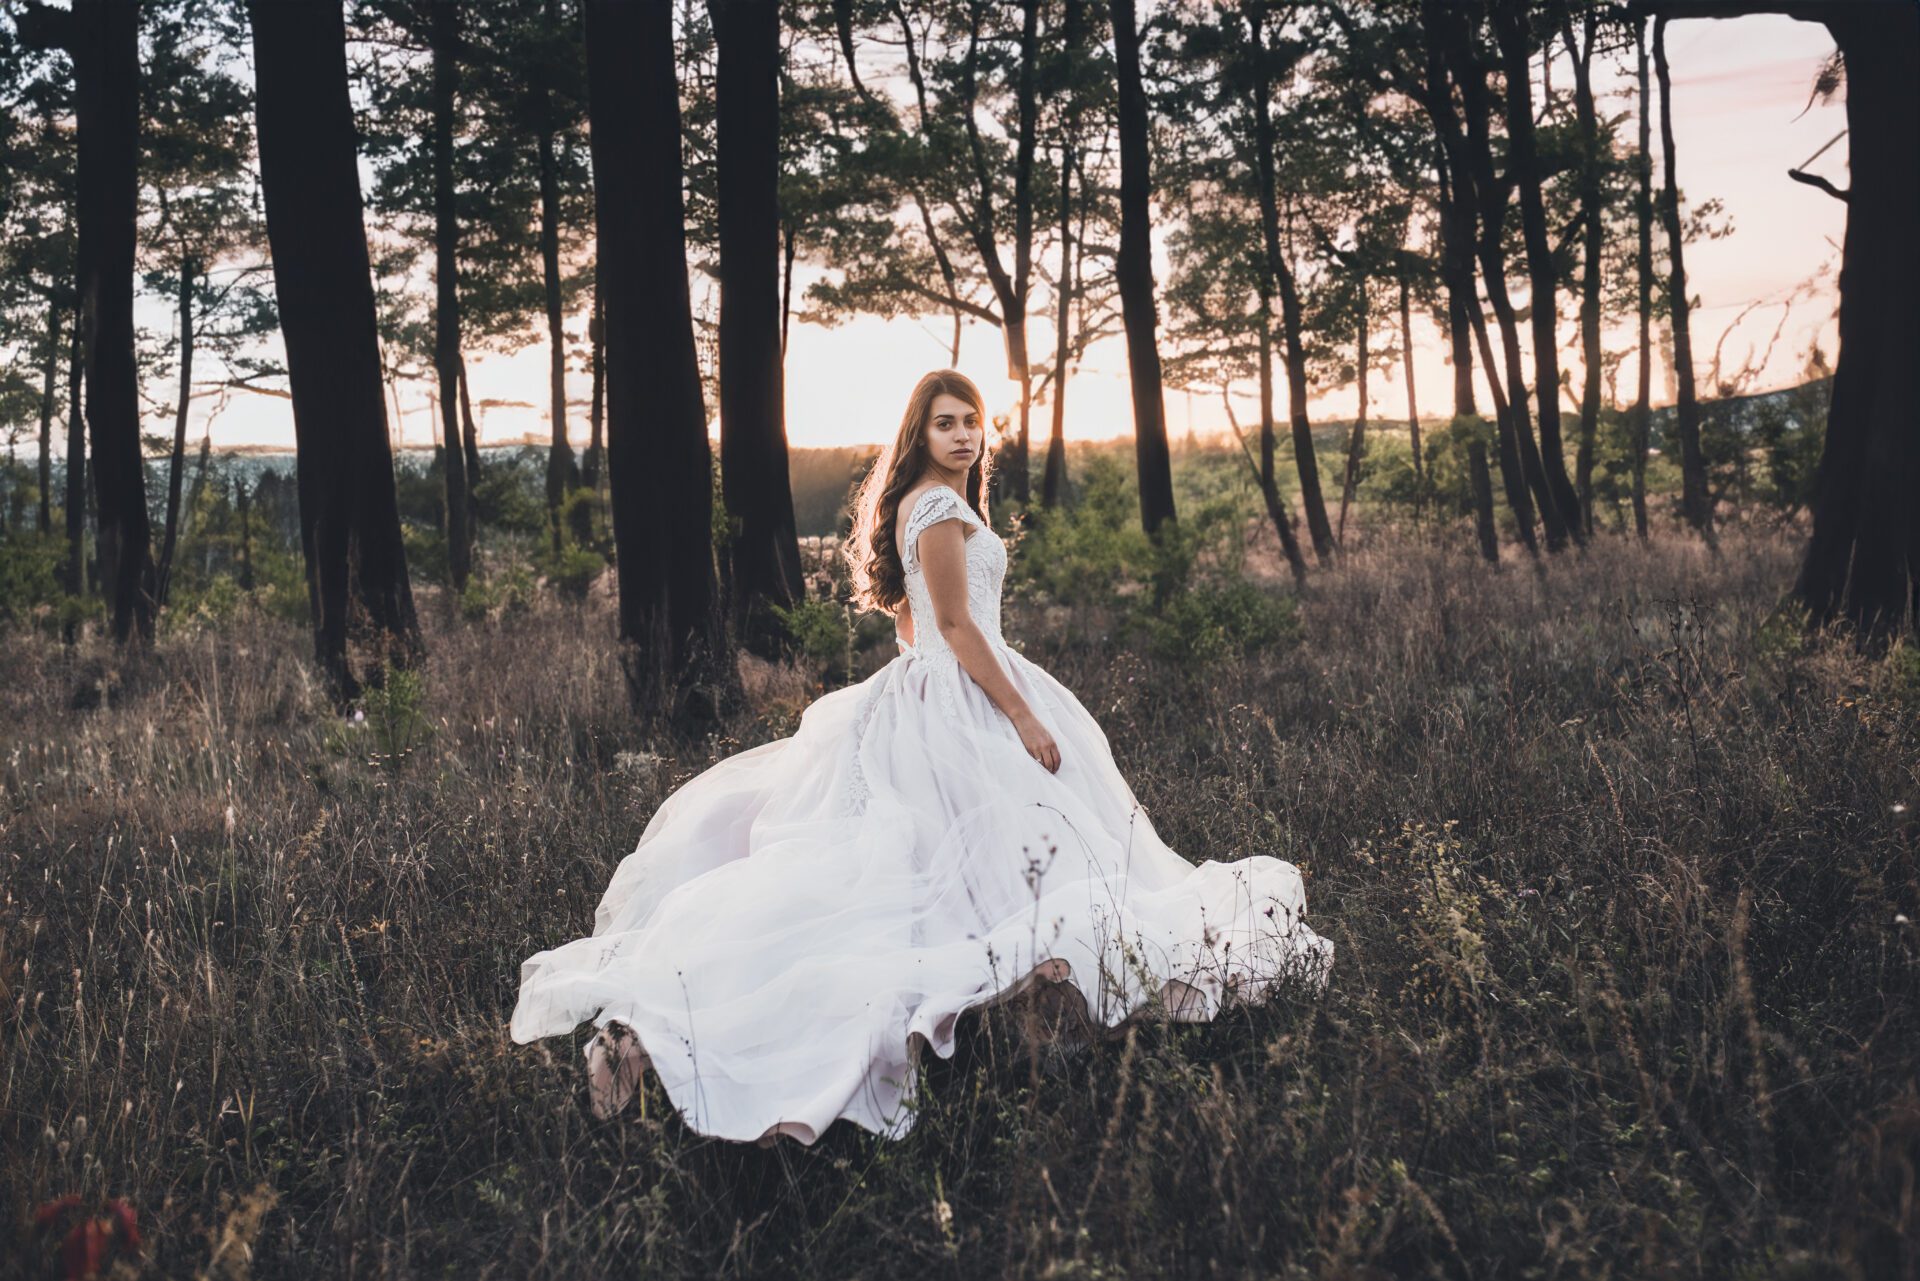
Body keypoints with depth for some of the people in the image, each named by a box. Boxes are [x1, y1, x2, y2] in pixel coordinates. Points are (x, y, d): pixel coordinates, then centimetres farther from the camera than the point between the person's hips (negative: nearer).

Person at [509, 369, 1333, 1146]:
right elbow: (956, 626, -18)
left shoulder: (922, 503, 18)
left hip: (926, 693, 11)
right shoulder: (941, 506, -14)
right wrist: (1024, 718, -18)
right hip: (961, 704, -11)